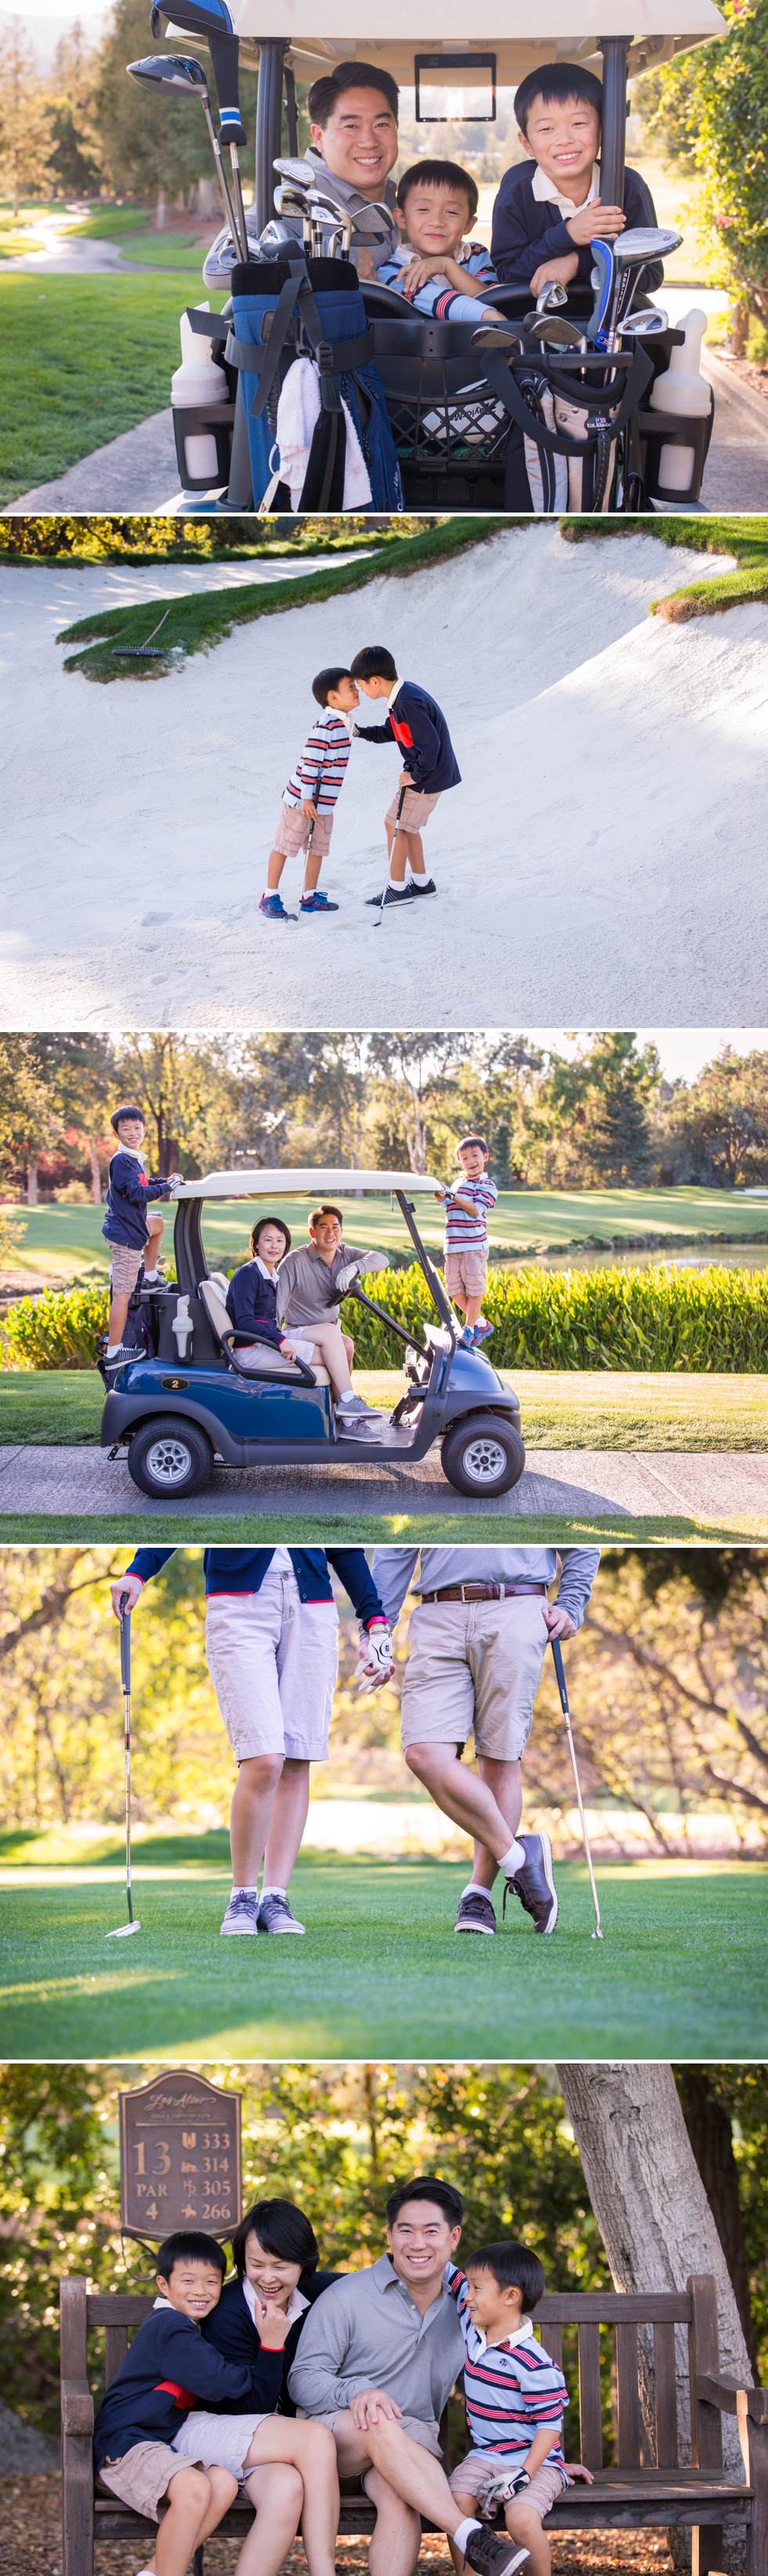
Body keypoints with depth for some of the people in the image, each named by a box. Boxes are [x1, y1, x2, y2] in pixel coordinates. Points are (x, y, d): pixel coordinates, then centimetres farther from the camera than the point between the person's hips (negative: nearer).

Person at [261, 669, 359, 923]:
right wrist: (306, 798, -23)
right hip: (302, 800, -9)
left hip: (324, 804, 9)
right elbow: (310, 761, -24)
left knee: (318, 848, 15)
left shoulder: (341, 724, 7)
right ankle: (269, 899, 10)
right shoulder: (326, 725, -23)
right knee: (285, 845, 2)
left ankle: (309, 898, 27)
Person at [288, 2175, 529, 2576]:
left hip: (412, 2440, 2)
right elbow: (303, 2380, -2)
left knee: (398, 2495, -35)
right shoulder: (346, 2297, -1)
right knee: (379, 2424, -39)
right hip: (335, 2428, -2)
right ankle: (471, 2538, -43)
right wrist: (357, 2392, -23)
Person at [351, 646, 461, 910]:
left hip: (428, 778, -10)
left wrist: (416, 775, -18)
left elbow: (430, 743, -30)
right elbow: (390, 732, 17)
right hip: (422, 772, 10)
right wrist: (359, 732, 5)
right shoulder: (402, 694, 4)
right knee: (406, 825, 19)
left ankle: (397, 888, 9)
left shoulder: (408, 703, -28)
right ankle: (421, 881, 29)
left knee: (395, 824, 0)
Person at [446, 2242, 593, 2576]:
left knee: (521, 2518, -32)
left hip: (534, 2461, -6)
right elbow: (452, 2277, 21)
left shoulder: (533, 2363, -18)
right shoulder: (472, 2326, 4)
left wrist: (524, 2474, -22)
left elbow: (550, 2424, -15)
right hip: (484, 2457, 6)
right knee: (455, 2501, -24)